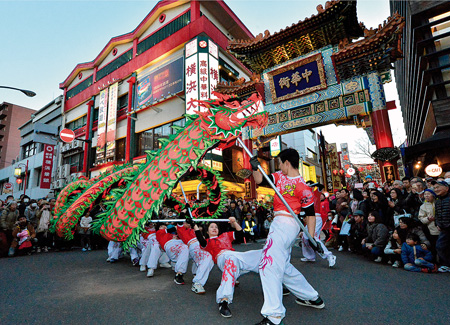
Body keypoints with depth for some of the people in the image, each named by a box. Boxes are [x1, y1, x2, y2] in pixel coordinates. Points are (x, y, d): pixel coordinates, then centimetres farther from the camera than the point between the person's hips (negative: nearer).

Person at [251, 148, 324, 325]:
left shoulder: (302, 186, -12)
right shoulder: (280, 176, 10)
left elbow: (310, 213, -10)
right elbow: (260, 180, 10)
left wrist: (311, 237, -15)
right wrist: (255, 168, -7)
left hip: (286, 223, -9)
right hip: (279, 223, 9)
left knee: (269, 264, -14)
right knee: (282, 266, 20)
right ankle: (312, 298, 38)